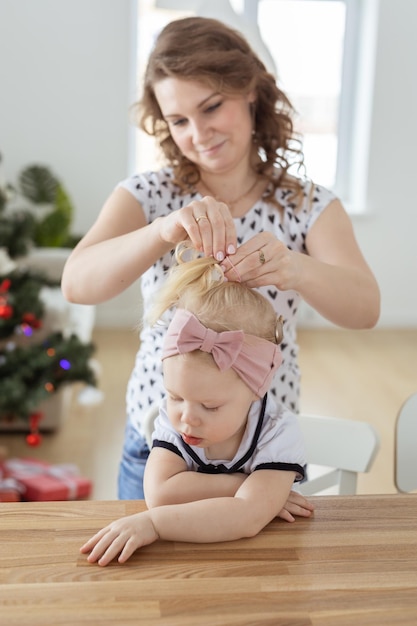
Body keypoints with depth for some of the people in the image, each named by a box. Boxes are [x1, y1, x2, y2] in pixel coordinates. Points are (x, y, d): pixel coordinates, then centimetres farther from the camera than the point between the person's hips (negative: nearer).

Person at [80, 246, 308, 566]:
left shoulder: (278, 432, -20)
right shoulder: (173, 415, -10)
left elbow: (248, 516, -32)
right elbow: (160, 493, -24)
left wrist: (151, 522, -37)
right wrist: (245, 484, -26)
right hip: (188, 555, 3)